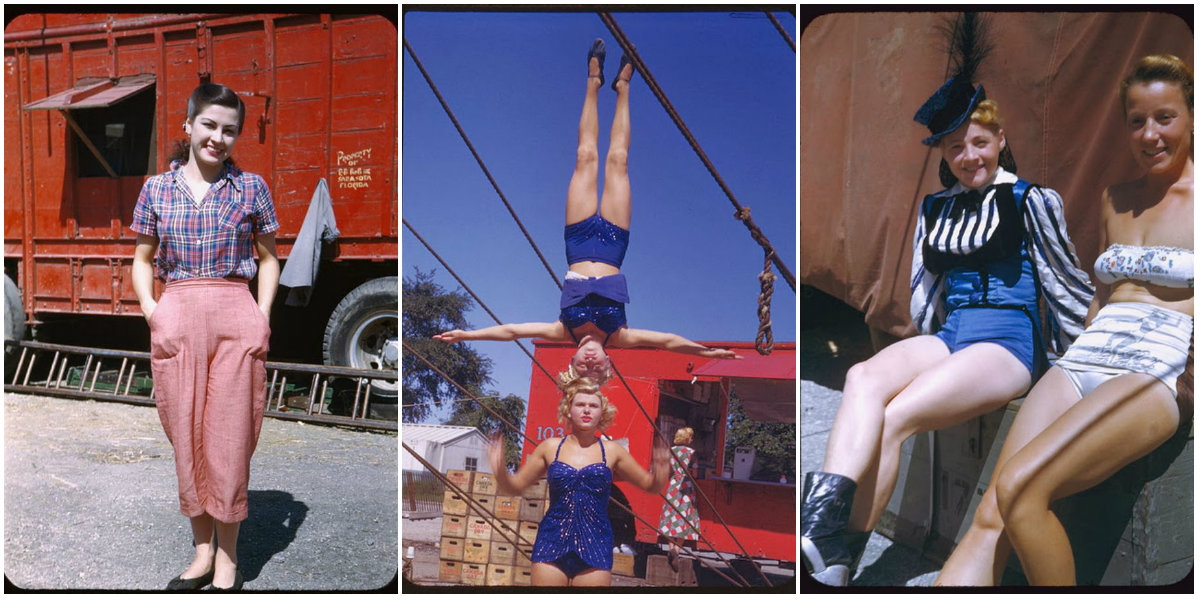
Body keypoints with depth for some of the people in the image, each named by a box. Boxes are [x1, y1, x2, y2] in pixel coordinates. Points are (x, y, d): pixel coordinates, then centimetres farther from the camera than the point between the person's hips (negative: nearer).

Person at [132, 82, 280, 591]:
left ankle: (228, 556, 15)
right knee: (185, 434, 7)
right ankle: (202, 549, 21)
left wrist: (263, 315, -2)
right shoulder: (156, 188, 9)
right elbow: (142, 260, 14)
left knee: (229, 437, 1)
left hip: (236, 317, -2)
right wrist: (150, 310, -2)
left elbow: (269, 258, 10)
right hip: (176, 318, 2)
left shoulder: (251, 188, 4)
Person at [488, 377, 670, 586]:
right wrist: (499, 468, -7)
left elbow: (650, 485, 13)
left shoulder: (612, 451, 5)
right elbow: (514, 486, 12)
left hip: (595, 546, 0)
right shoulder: (550, 448, 6)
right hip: (552, 544, 0)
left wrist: (659, 472, -8)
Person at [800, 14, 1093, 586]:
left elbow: (1067, 281, 8)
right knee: (863, 378, -30)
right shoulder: (934, 208, 18)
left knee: (895, 416, -30)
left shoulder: (1030, 200, 3)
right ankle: (819, 527, -44)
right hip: (949, 335, 5)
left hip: (1011, 341, -5)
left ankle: (835, 563, -28)